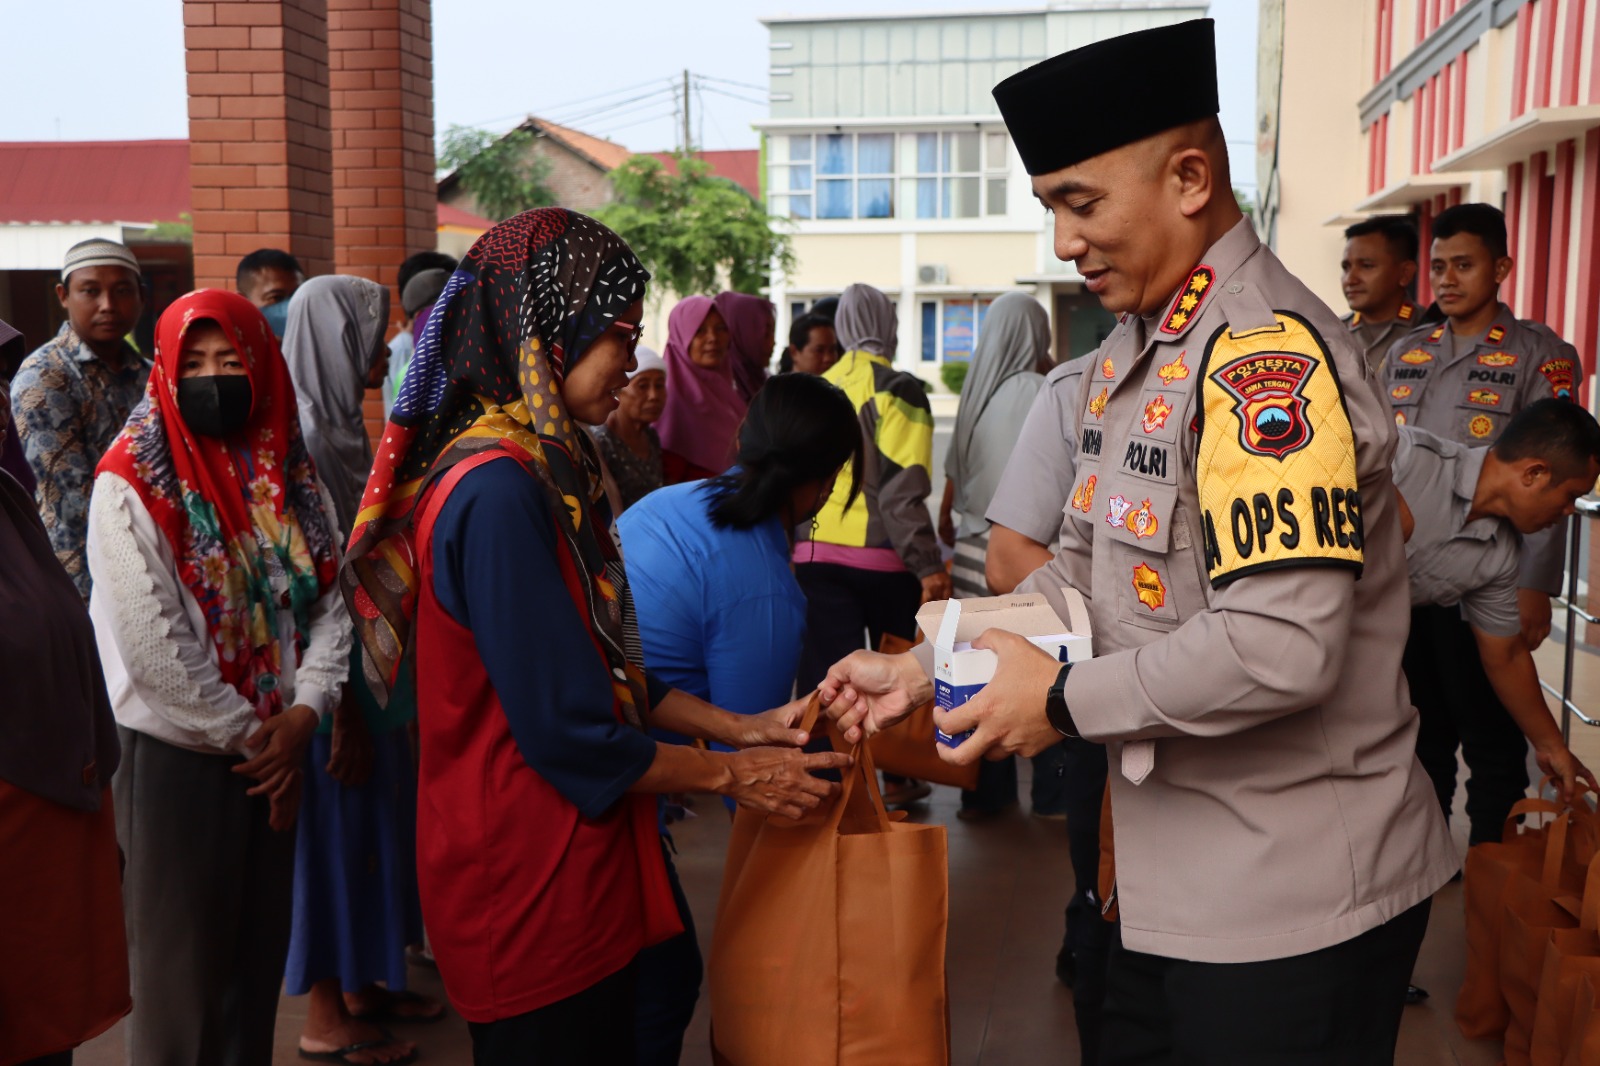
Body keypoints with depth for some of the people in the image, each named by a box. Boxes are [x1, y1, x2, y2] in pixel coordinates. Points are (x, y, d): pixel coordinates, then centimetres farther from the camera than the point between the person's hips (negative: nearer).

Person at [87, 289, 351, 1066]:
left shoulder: (290, 473, 4)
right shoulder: (131, 484, -12)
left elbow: (328, 600, 3)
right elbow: (152, 646, -17)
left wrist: (303, 712, -10)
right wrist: (248, 735, -12)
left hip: (275, 754, 5)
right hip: (175, 758, -5)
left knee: (262, 945, 16)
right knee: (181, 961, 8)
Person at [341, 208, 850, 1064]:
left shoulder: (549, 465, 8)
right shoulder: (497, 489, -23)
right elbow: (568, 734, -23)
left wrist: (740, 727, 7)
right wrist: (731, 775, -10)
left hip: (571, 866, 9)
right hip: (531, 882, -9)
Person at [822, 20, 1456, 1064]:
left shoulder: (1267, 351, -22)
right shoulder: (1130, 353, 8)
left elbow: (1280, 649, -30)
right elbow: (1088, 568, 15)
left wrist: (1065, 700, -17)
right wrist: (928, 672, 6)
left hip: (1294, 902, -9)